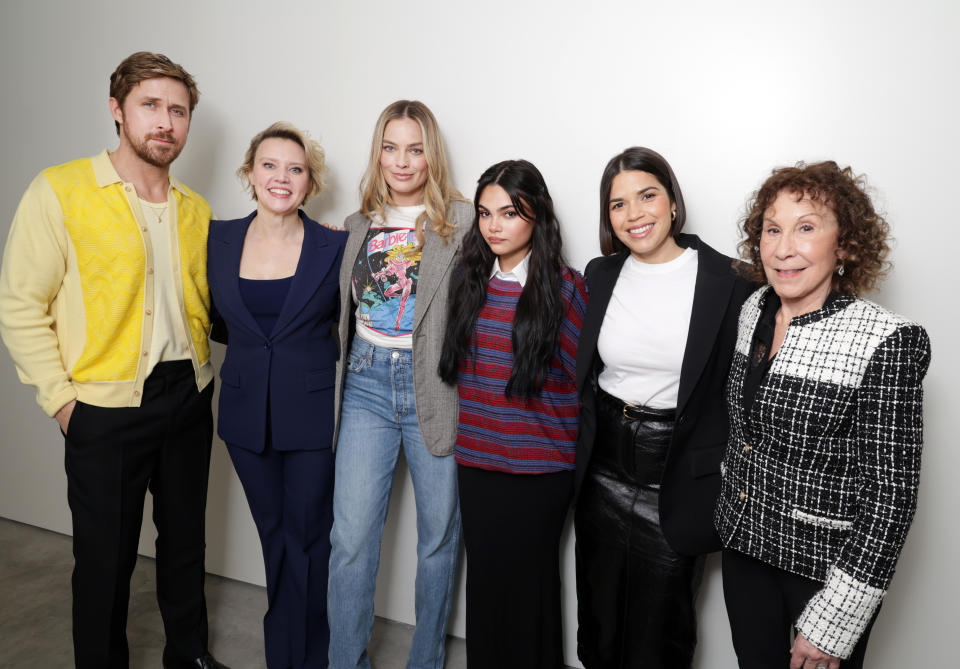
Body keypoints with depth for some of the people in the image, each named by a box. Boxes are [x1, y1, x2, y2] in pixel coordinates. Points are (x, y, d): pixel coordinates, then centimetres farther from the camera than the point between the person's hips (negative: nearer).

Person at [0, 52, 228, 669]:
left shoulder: (197, 211, 7)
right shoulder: (61, 191, -8)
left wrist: (197, 374, 6)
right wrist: (62, 399, -10)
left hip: (188, 399, 5)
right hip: (106, 409, -4)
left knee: (186, 541, 18)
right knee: (106, 555, 9)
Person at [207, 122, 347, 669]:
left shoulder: (335, 247, -8)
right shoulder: (219, 239, 1)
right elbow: (216, 318, 14)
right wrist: (254, 349, 6)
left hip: (312, 413, -3)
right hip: (247, 413, 4)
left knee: (306, 537, 7)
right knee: (273, 533, 17)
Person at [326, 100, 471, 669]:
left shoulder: (463, 220, -4)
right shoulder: (360, 224, 12)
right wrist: (344, 378, 14)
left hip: (435, 387, -3)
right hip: (366, 386, 4)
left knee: (439, 536, 10)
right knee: (351, 537, 4)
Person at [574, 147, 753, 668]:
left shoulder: (726, 282, -10)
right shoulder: (599, 275, 3)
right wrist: (576, 459, 9)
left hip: (678, 482, -4)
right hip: (602, 475, 4)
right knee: (598, 626, 20)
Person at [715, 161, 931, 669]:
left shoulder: (887, 342, -20)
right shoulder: (753, 311, -1)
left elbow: (890, 493, -19)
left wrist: (832, 626, -18)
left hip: (826, 564, -5)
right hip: (744, 542, 6)